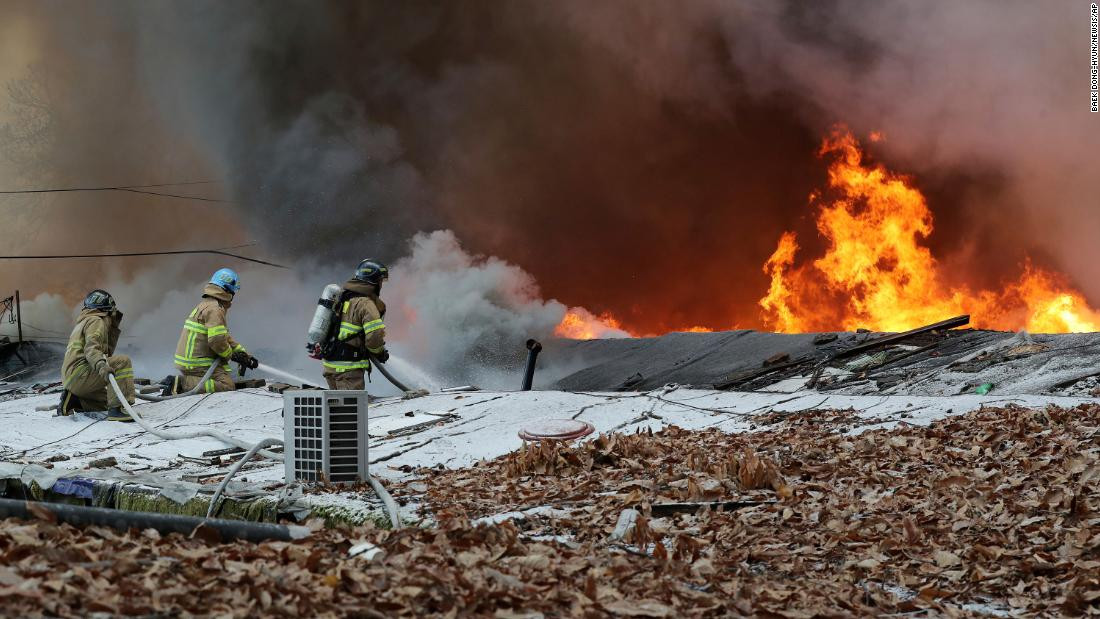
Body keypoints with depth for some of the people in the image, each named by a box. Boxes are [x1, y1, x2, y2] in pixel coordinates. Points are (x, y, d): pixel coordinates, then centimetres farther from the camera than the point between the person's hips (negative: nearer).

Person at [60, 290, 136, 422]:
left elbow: (107, 352, 25)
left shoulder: (85, 321, 29)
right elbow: (91, 349, -21)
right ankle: (117, 409, -31)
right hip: (79, 372, -10)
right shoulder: (96, 321, -2)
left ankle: (71, 401, 9)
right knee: (122, 361, -21)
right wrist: (101, 366, -39)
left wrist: (114, 326, 23)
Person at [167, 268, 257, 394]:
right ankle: (183, 384, -20)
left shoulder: (206, 304, 22)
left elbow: (225, 337, 27)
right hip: (196, 363, -10)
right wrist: (230, 355, -3)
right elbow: (217, 341, -22)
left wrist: (244, 354, 22)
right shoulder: (214, 309, -13)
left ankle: (181, 380, 7)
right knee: (227, 385, -18)